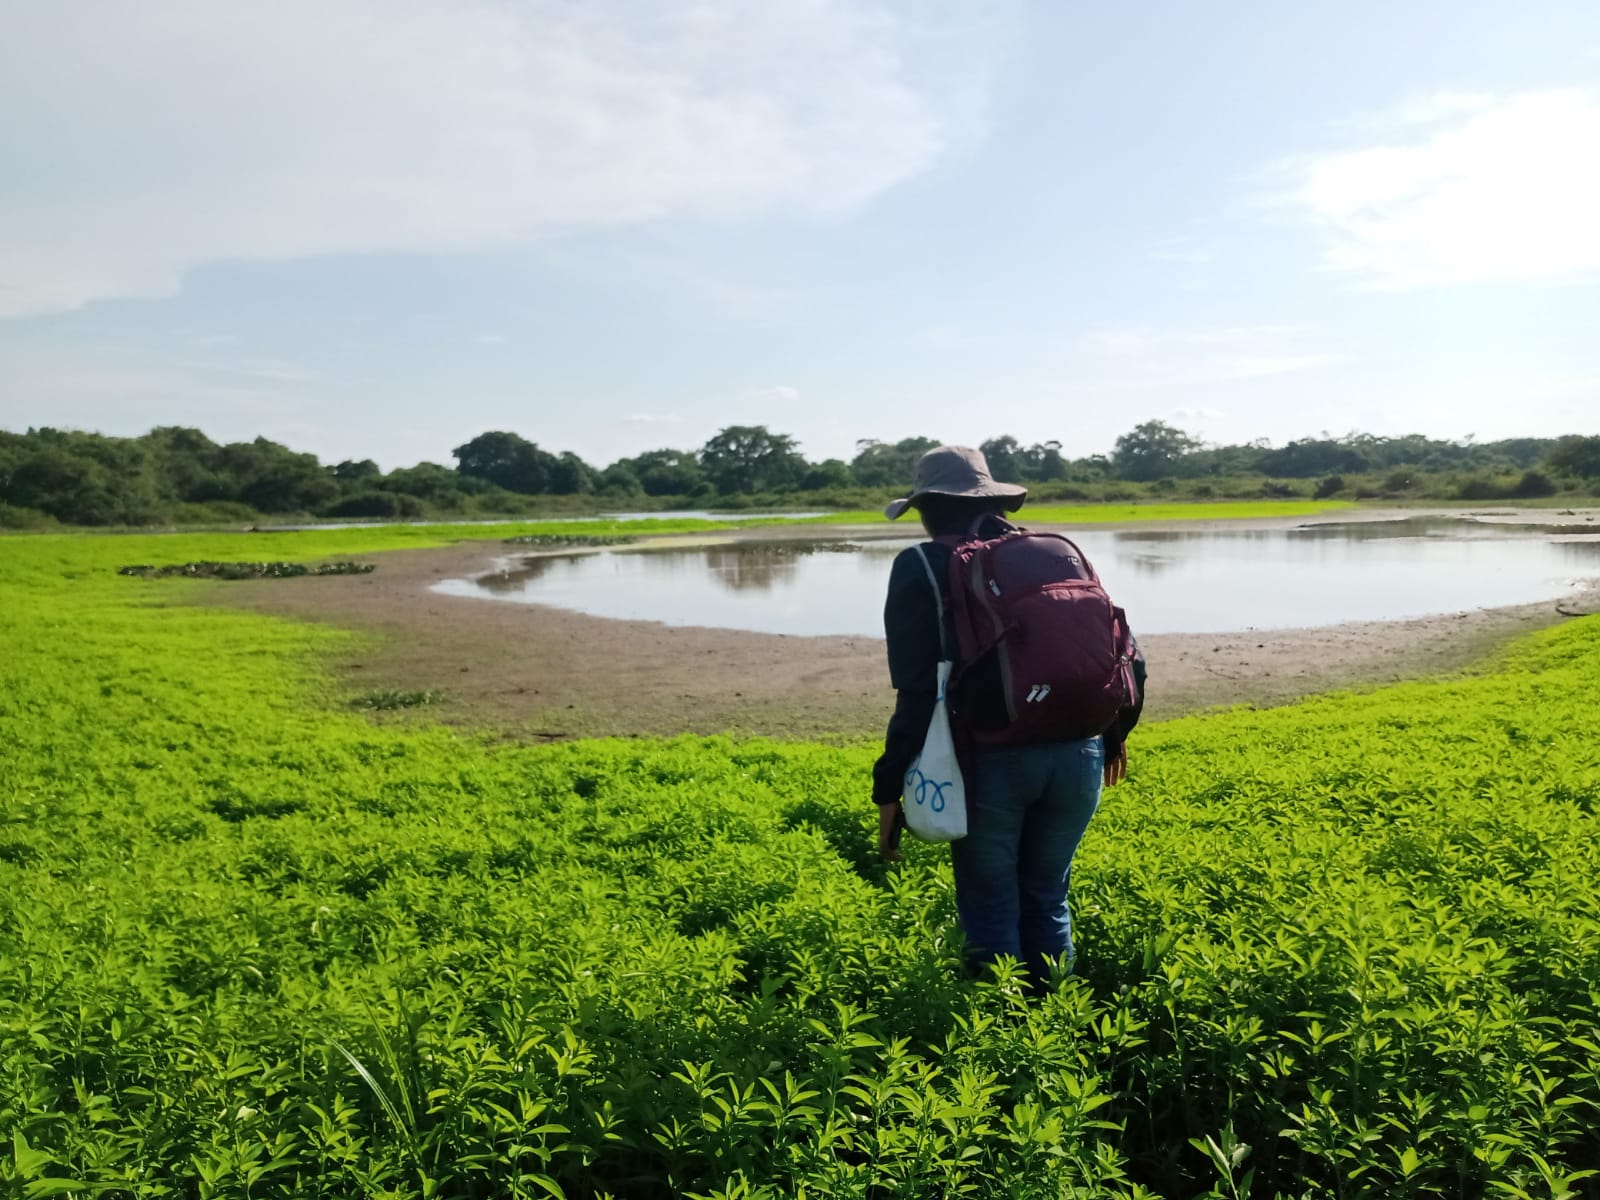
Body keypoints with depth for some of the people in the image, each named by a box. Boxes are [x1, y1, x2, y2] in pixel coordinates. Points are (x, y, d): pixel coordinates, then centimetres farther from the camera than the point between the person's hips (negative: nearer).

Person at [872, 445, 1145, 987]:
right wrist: (1113, 735, 27)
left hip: (990, 759, -4)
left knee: (991, 909, 13)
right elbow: (1126, 656, 12)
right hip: (1078, 754, 5)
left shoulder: (922, 567, -1)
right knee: (1046, 900, 22)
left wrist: (889, 788, -3)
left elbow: (918, 689, -9)